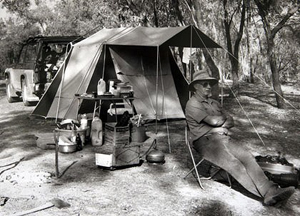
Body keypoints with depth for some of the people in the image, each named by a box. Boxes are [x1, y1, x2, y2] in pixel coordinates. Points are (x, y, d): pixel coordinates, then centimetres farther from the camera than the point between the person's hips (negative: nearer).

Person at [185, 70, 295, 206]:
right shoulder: (192, 104, -5)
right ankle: (264, 194, -33)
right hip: (206, 142, -7)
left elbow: (231, 122, 15)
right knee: (233, 164, -29)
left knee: (247, 157, -19)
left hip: (223, 137, 7)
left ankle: (270, 191, -31)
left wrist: (218, 127, -6)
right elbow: (213, 121, -15)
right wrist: (223, 119, 7)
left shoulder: (214, 103, 22)